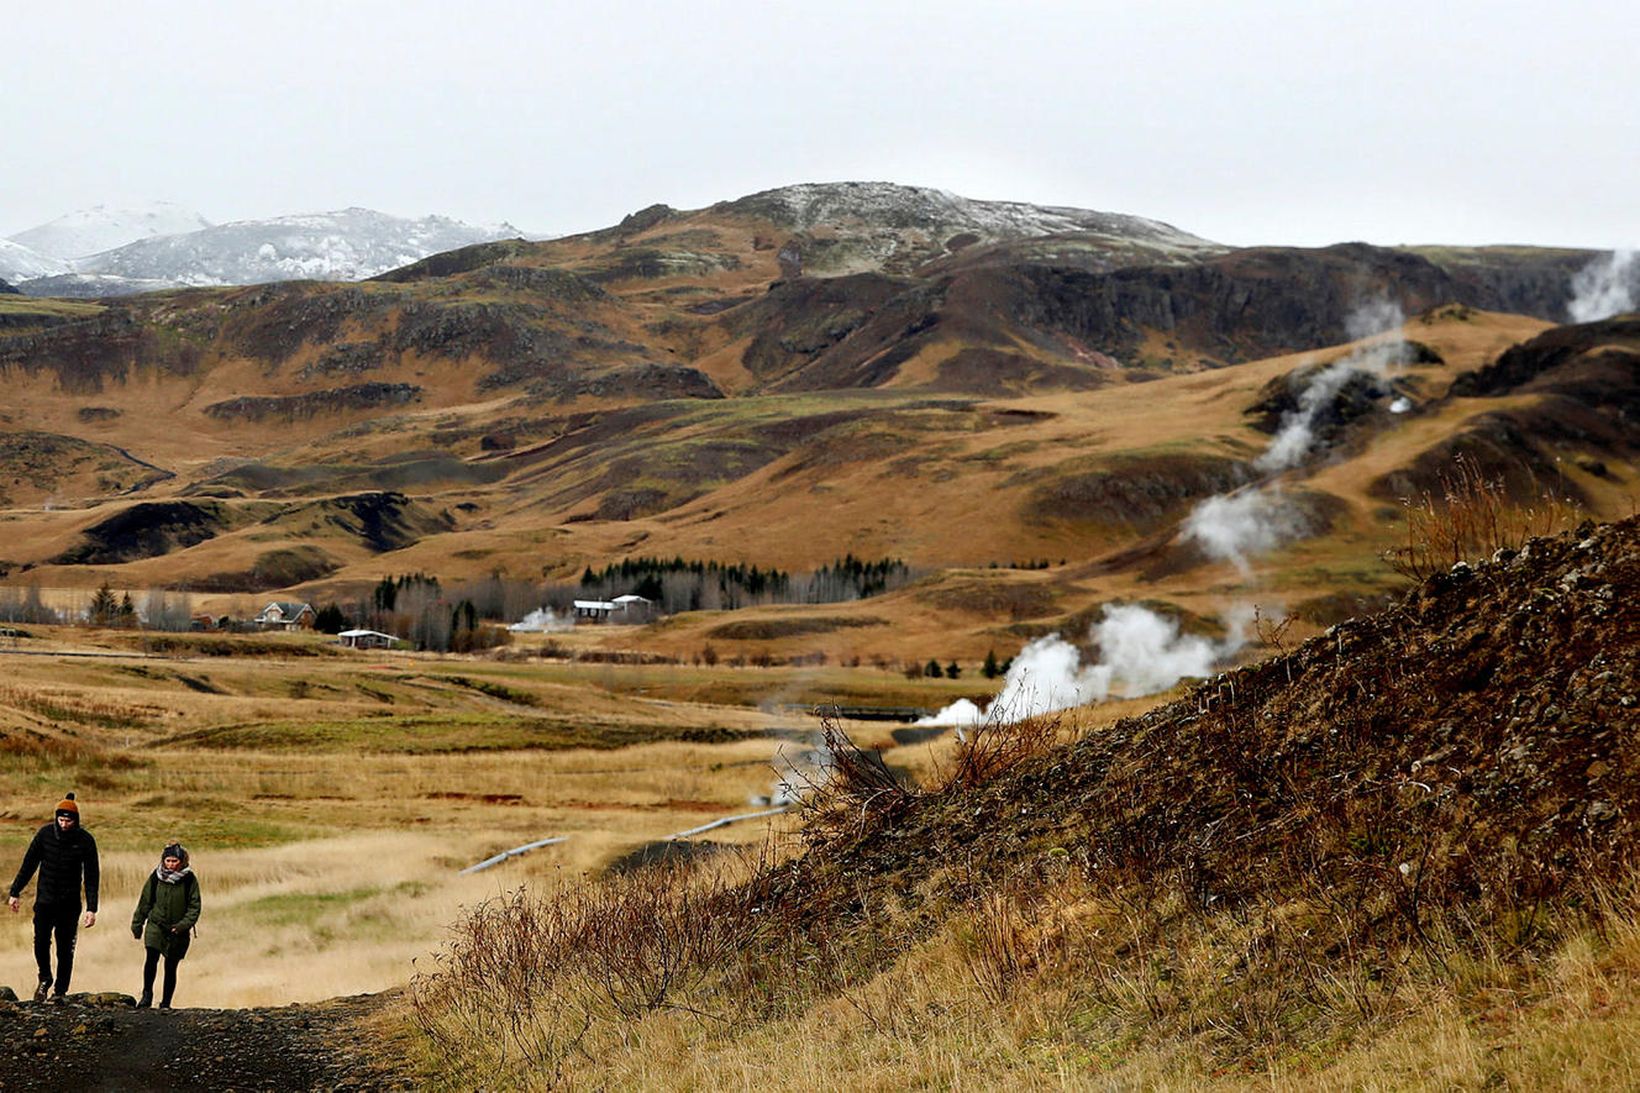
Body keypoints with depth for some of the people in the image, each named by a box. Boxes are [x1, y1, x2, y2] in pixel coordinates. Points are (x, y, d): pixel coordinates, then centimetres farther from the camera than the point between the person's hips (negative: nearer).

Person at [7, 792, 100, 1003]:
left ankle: (61, 990, 14)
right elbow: (29, 863, 6)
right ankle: (45, 978, 20)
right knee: (41, 942, -6)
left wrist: (92, 908, -9)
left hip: (70, 904, -1)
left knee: (65, 948, 2)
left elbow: (91, 876, -4)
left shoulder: (85, 840, -7)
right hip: (45, 899, 1)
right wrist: (15, 892, 5)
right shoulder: (45, 833, -4)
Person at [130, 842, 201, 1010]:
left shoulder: (189, 879, -4)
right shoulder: (155, 877, 0)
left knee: (171, 967, 4)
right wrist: (137, 925, 12)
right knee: (152, 958, -20)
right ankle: (147, 994, -6)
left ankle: (165, 1003, 16)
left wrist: (183, 925, -15)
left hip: (177, 931, 0)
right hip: (155, 925, 0)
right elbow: (145, 902, 9)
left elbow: (194, 906, -2)